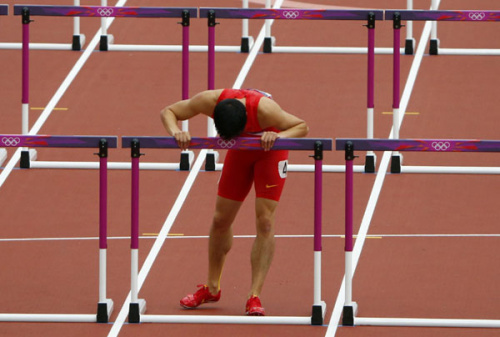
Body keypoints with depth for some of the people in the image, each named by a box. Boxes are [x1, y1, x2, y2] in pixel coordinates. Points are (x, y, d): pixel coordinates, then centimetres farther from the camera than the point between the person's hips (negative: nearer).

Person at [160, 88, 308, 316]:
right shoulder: (209, 101, -31)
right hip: (240, 152, 4)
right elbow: (168, 112, -18)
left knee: (264, 221, -15)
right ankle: (212, 287, 26)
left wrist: (278, 136, -45)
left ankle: (254, 297, -13)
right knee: (221, 219, 7)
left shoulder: (263, 109, -40)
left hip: (269, 151, -4)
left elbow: (302, 127, -26)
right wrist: (175, 131, -39)